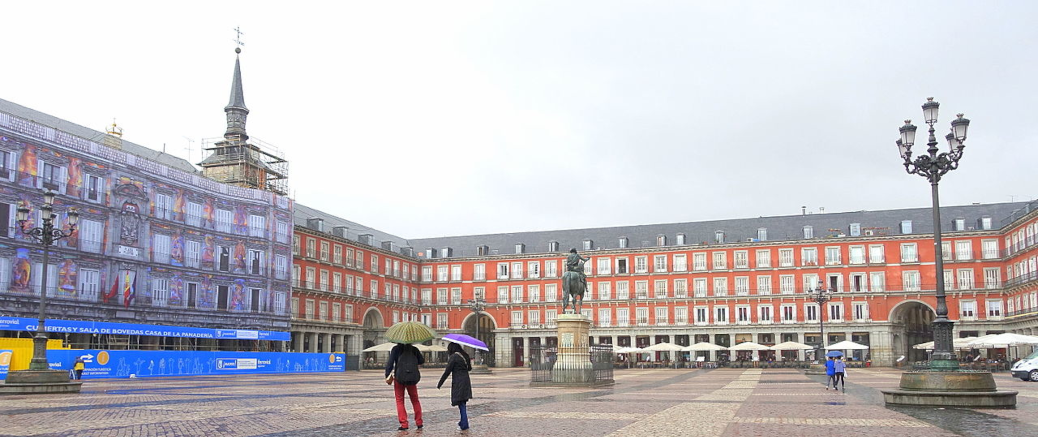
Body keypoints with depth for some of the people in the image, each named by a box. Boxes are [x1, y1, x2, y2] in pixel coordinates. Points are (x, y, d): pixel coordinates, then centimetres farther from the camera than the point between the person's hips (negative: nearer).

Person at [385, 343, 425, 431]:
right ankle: (419, 423, 17)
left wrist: (387, 375, -3)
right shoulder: (414, 349, 4)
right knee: (415, 400, 17)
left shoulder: (396, 349, -3)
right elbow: (422, 361, 9)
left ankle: (404, 424, -1)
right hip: (412, 378, 2)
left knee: (399, 401, 7)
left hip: (399, 378, -2)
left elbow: (390, 363, -9)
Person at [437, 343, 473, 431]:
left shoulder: (454, 357, -12)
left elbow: (447, 371, -12)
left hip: (458, 382, -7)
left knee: (461, 403, -4)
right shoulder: (465, 356, 10)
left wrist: (439, 384, -6)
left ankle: (464, 425, -5)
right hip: (466, 381, 7)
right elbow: (469, 368, 22)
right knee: (462, 403, 17)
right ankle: (463, 421, 25)